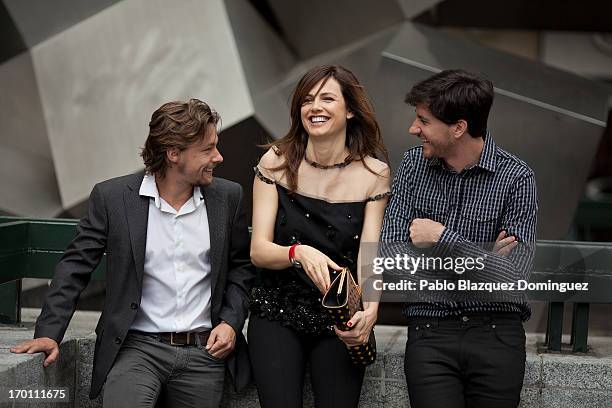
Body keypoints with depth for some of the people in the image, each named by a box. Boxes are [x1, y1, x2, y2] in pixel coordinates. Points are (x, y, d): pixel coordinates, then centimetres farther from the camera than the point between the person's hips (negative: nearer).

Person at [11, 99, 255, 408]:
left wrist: (231, 321, -1)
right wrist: (49, 333, -8)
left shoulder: (227, 197, 4)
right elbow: (76, 266, 0)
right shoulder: (112, 197, -3)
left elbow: (241, 266, 14)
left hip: (205, 351, 3)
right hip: (137, 347, -3)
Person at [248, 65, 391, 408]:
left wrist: (370, 307, -30)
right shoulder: (276, 162, -3)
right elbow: (258, 251, -7)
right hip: (278, 312, 0)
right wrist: (299, 252, -29)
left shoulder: (374, 173, -3)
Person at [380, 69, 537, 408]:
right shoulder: (414, 164, 4)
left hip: (496, 335, -1)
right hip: (429, 332, 1)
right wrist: (481, 257, -9)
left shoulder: (516, 178, -6)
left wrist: (442, 239, -12)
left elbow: (513, 277, -13)